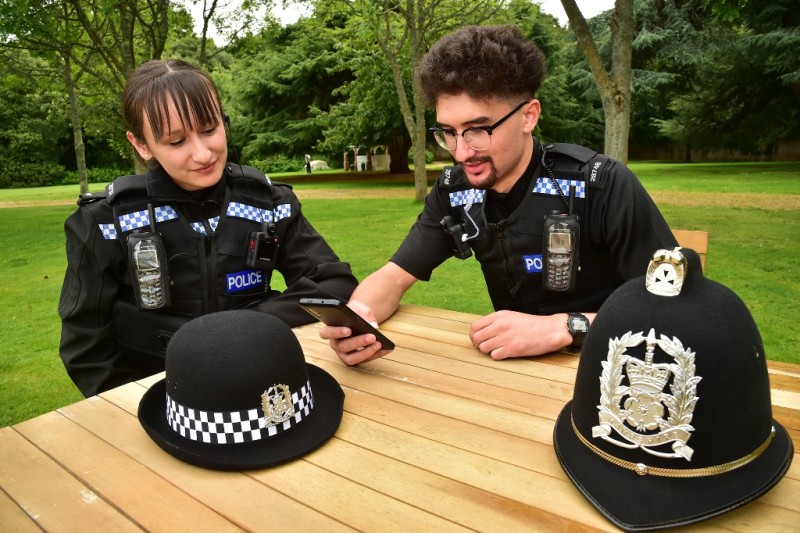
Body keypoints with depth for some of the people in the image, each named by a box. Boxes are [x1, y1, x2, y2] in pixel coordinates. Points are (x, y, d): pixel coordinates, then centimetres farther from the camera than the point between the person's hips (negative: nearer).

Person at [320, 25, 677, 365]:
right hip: (515, 367, 2)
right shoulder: (453, 191, -6)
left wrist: (564, 328, -32)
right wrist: (355, 317, -25)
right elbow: (393, 278, -4)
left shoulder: (603, 187, -19)